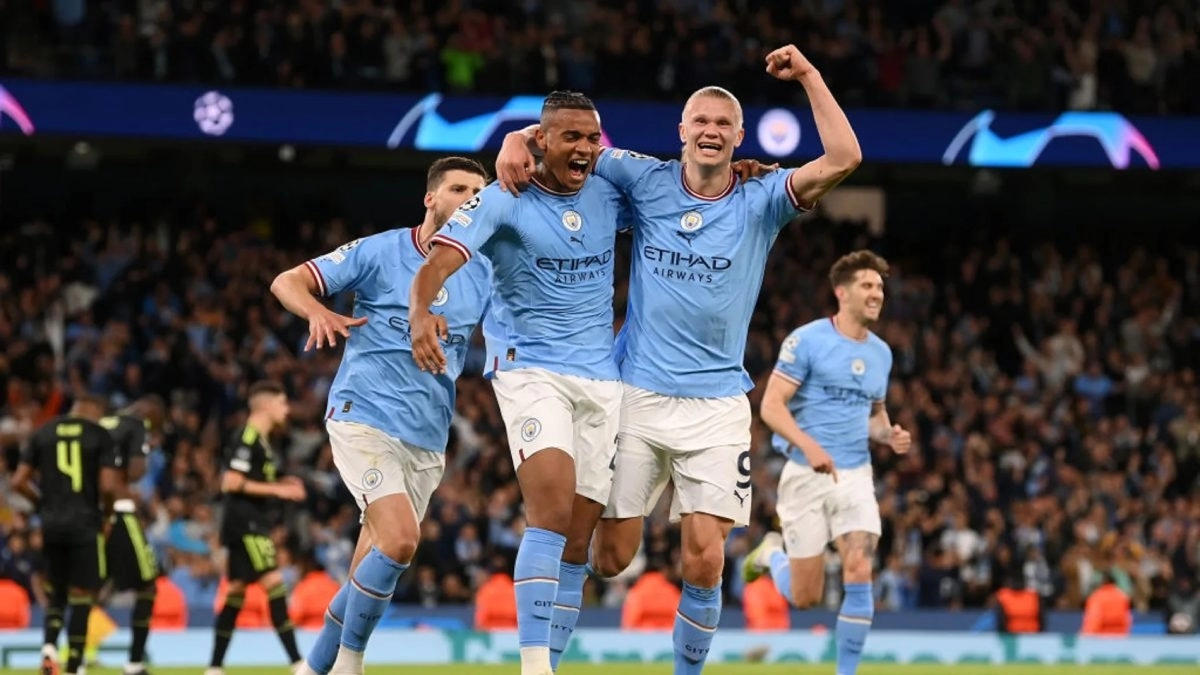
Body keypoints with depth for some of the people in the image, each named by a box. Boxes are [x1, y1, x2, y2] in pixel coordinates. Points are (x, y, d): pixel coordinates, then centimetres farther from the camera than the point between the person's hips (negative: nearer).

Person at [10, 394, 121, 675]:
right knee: (82, 596, 3)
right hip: (85, 523, -3)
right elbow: (108, 486, -12)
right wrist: (106, 512, 7)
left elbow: (19, 482, 4)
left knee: (56, 592, 17)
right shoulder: (101, 436, -2)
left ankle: (49, 645, -7)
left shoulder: (43, 433, 8)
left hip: (51, 523, 3)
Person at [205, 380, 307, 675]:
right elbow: (231, 483, -19)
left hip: (253, 526, 11)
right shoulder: (247, 439, -13)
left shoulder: (260, 440, 17)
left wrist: (281, 486, 11)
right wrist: (276, 490, -18)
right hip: (244, 525, -11)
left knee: (237, 592, 10)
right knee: (274, 583, -15)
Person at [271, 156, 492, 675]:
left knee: (371, 576, 7)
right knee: (400, 538, -23)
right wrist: (317, 312, -27)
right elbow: (287, 282, -5)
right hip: (364, 418, -5)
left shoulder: (483, 275, 8)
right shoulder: (381, 252, -3)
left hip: (427, 441, 5)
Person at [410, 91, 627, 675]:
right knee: (552, 511, -25)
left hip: (602, 379, 5)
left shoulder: (609, 194, 6)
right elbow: (439, 261, -21)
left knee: (576, 541, 3)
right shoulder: (503, 201, -8)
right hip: (529, 369, -5)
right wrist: (420, 311, -42)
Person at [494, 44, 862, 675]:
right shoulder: (647, 181, 2)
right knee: (610, 556, 0)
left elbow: (843, 158, -12)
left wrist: (807, 75, -14)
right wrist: (517, 140, -13)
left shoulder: (760, 201, 1)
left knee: (705, 558, -10)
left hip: (716, 404, 0)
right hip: (636, 393, 0)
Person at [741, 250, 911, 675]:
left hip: (855, 475, 4)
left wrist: (888, 434, 0)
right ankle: (772, 553, 37)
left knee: (859, 574, -15)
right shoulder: (807, 340, -9)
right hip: (807, 475, -4)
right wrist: (809, 446, -27)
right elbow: (771, 406, -12)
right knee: (805, 597, 2)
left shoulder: (881, 353, 10)